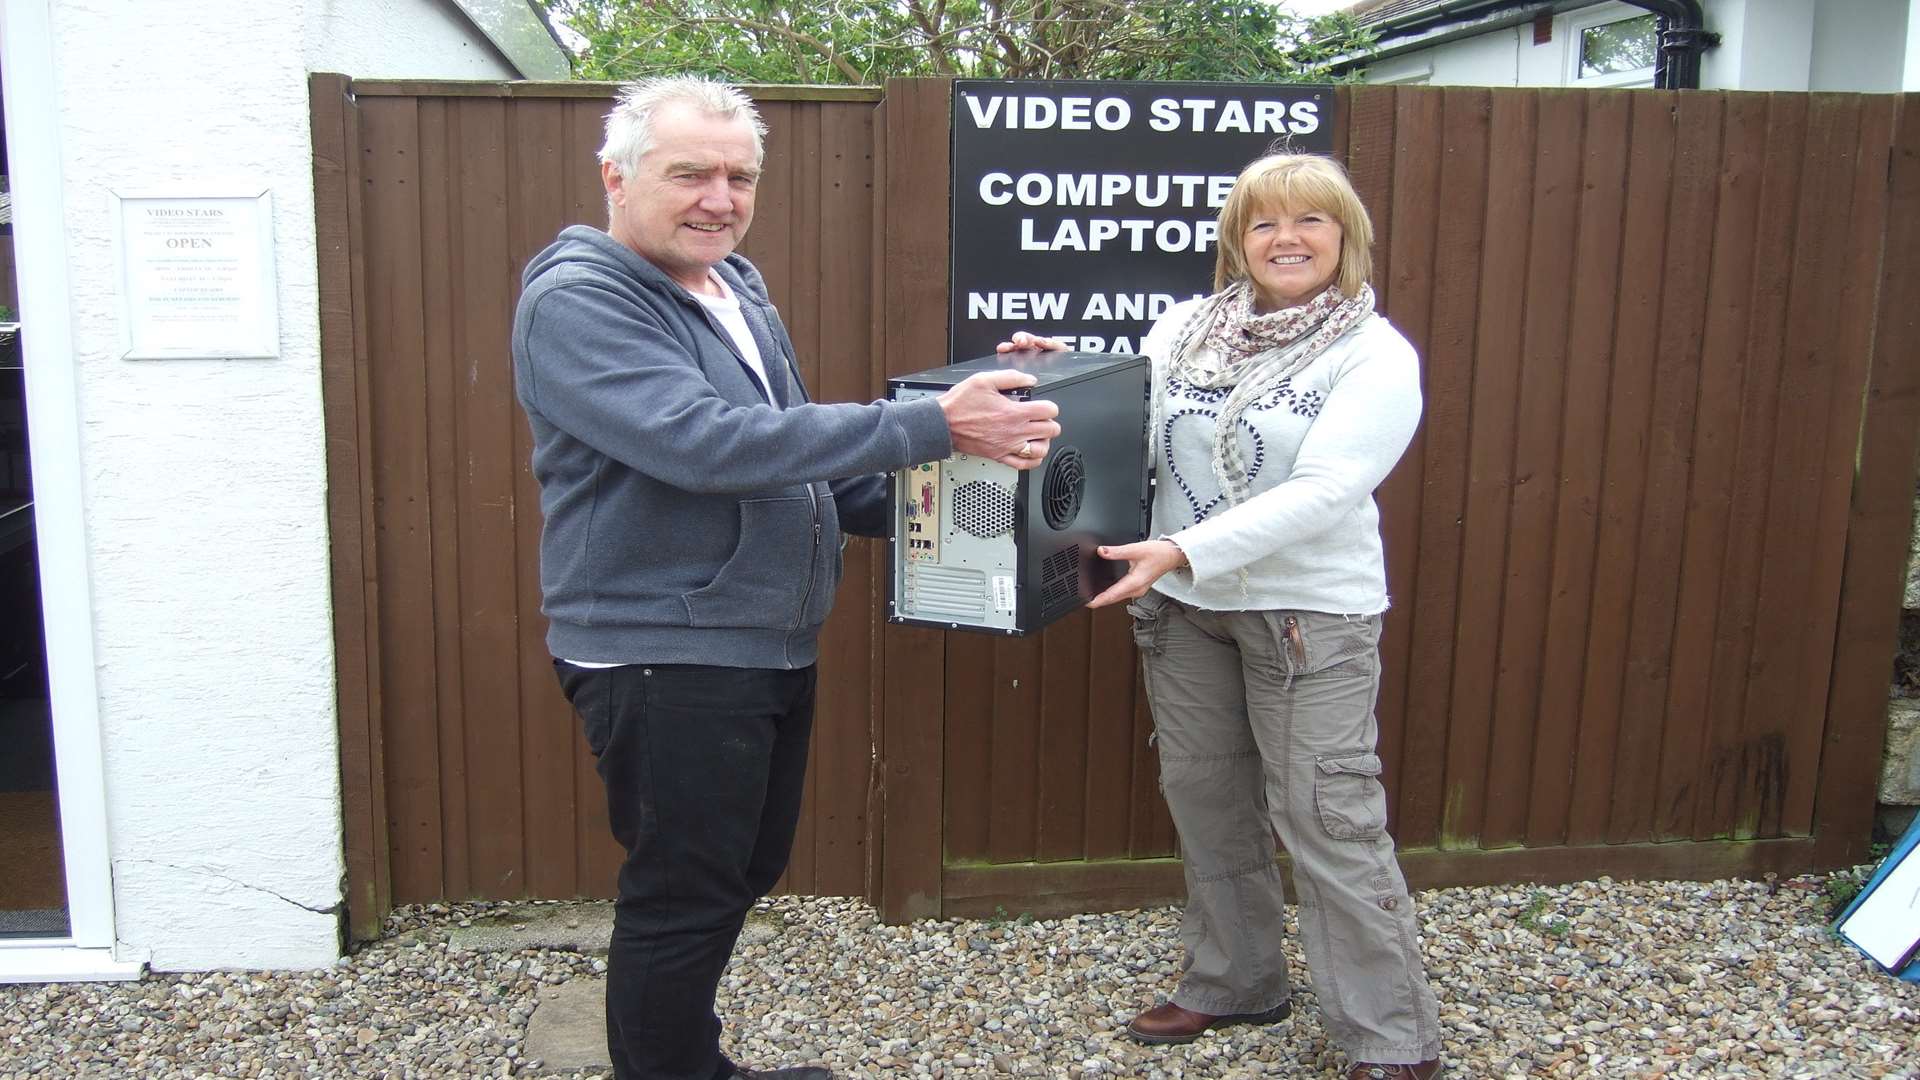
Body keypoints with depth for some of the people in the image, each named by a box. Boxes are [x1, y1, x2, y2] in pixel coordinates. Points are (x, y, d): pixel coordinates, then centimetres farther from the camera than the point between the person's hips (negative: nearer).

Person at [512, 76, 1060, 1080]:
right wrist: (931, 426, -31)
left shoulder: (735, 286, 12)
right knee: (681, 900, 2)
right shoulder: (577, 301, -16)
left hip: (770, 648, 9)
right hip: (663, 655, -9)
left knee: (743, 875, 20)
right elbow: (706, 442, -30)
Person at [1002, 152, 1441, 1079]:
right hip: (1182, 603, 5)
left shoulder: (1376, 356, -8)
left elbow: (1320, 493, -20)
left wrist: (1183, 550, -29)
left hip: (1310, 611, -5)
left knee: (1328, 820, -3)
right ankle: (1233, 981, 34)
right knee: (1204, 798, 14)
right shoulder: (1184, 326, 5)